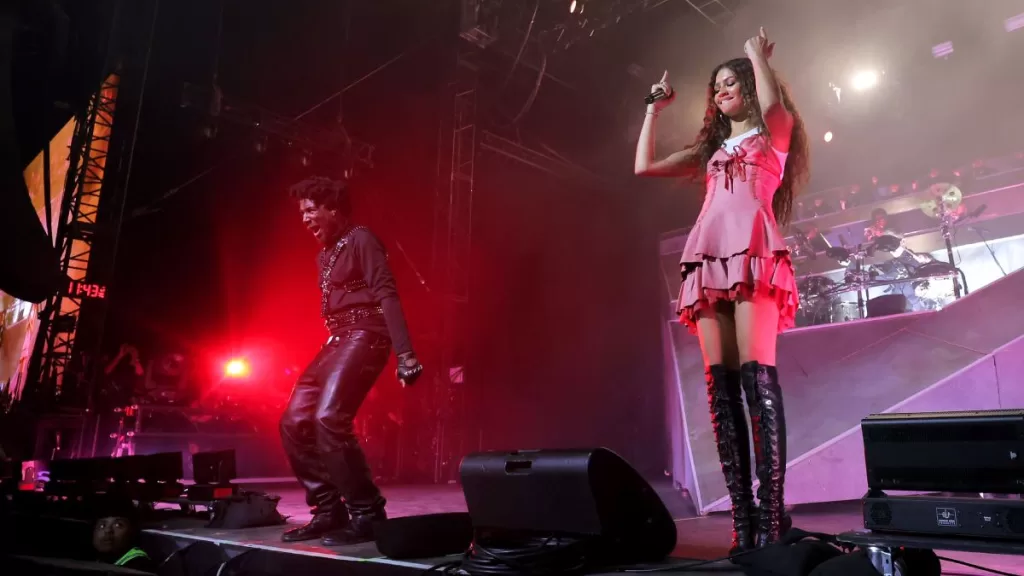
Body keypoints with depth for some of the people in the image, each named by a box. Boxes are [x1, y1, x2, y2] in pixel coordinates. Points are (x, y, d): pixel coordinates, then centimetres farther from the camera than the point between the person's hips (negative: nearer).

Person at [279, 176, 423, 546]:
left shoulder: (360, 240, -6)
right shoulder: (325, 255, 20)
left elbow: (386, 295, -16)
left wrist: (405, 354, -25)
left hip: (365, 337, -10)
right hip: (337, 342, 10)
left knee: (328, 420, -24)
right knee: (294, 423, 4)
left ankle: (367, 514, -13)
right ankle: (328, 511, 11)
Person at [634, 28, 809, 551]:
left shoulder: (775, 131, 18)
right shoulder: (711, 149, 30)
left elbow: (771, 103, -6)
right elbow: (644, 166, 25)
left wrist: (758, 56, 12)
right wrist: (655, 108, 32)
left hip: (753, 257, -5)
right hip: (708, 262, 5)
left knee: (756, 377, -18)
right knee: (720, 386, -7)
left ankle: (771, 516, -17)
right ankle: (742, 517, -7)